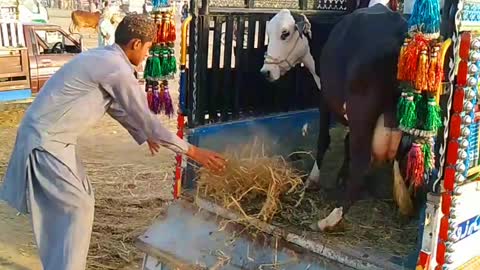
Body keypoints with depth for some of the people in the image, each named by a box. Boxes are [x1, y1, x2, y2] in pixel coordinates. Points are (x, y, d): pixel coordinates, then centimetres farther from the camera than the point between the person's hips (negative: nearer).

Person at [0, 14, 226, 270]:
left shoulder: (103, 58, 10)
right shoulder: (117, 69, -20)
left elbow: (116, 107, 24)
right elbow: (145, 118, -17)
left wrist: (143, 136, 34)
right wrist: (192, 151, -12)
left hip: (51, 137, 10)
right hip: (45, 141, -10)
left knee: (80, 199, 17)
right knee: (78, 208, -5)